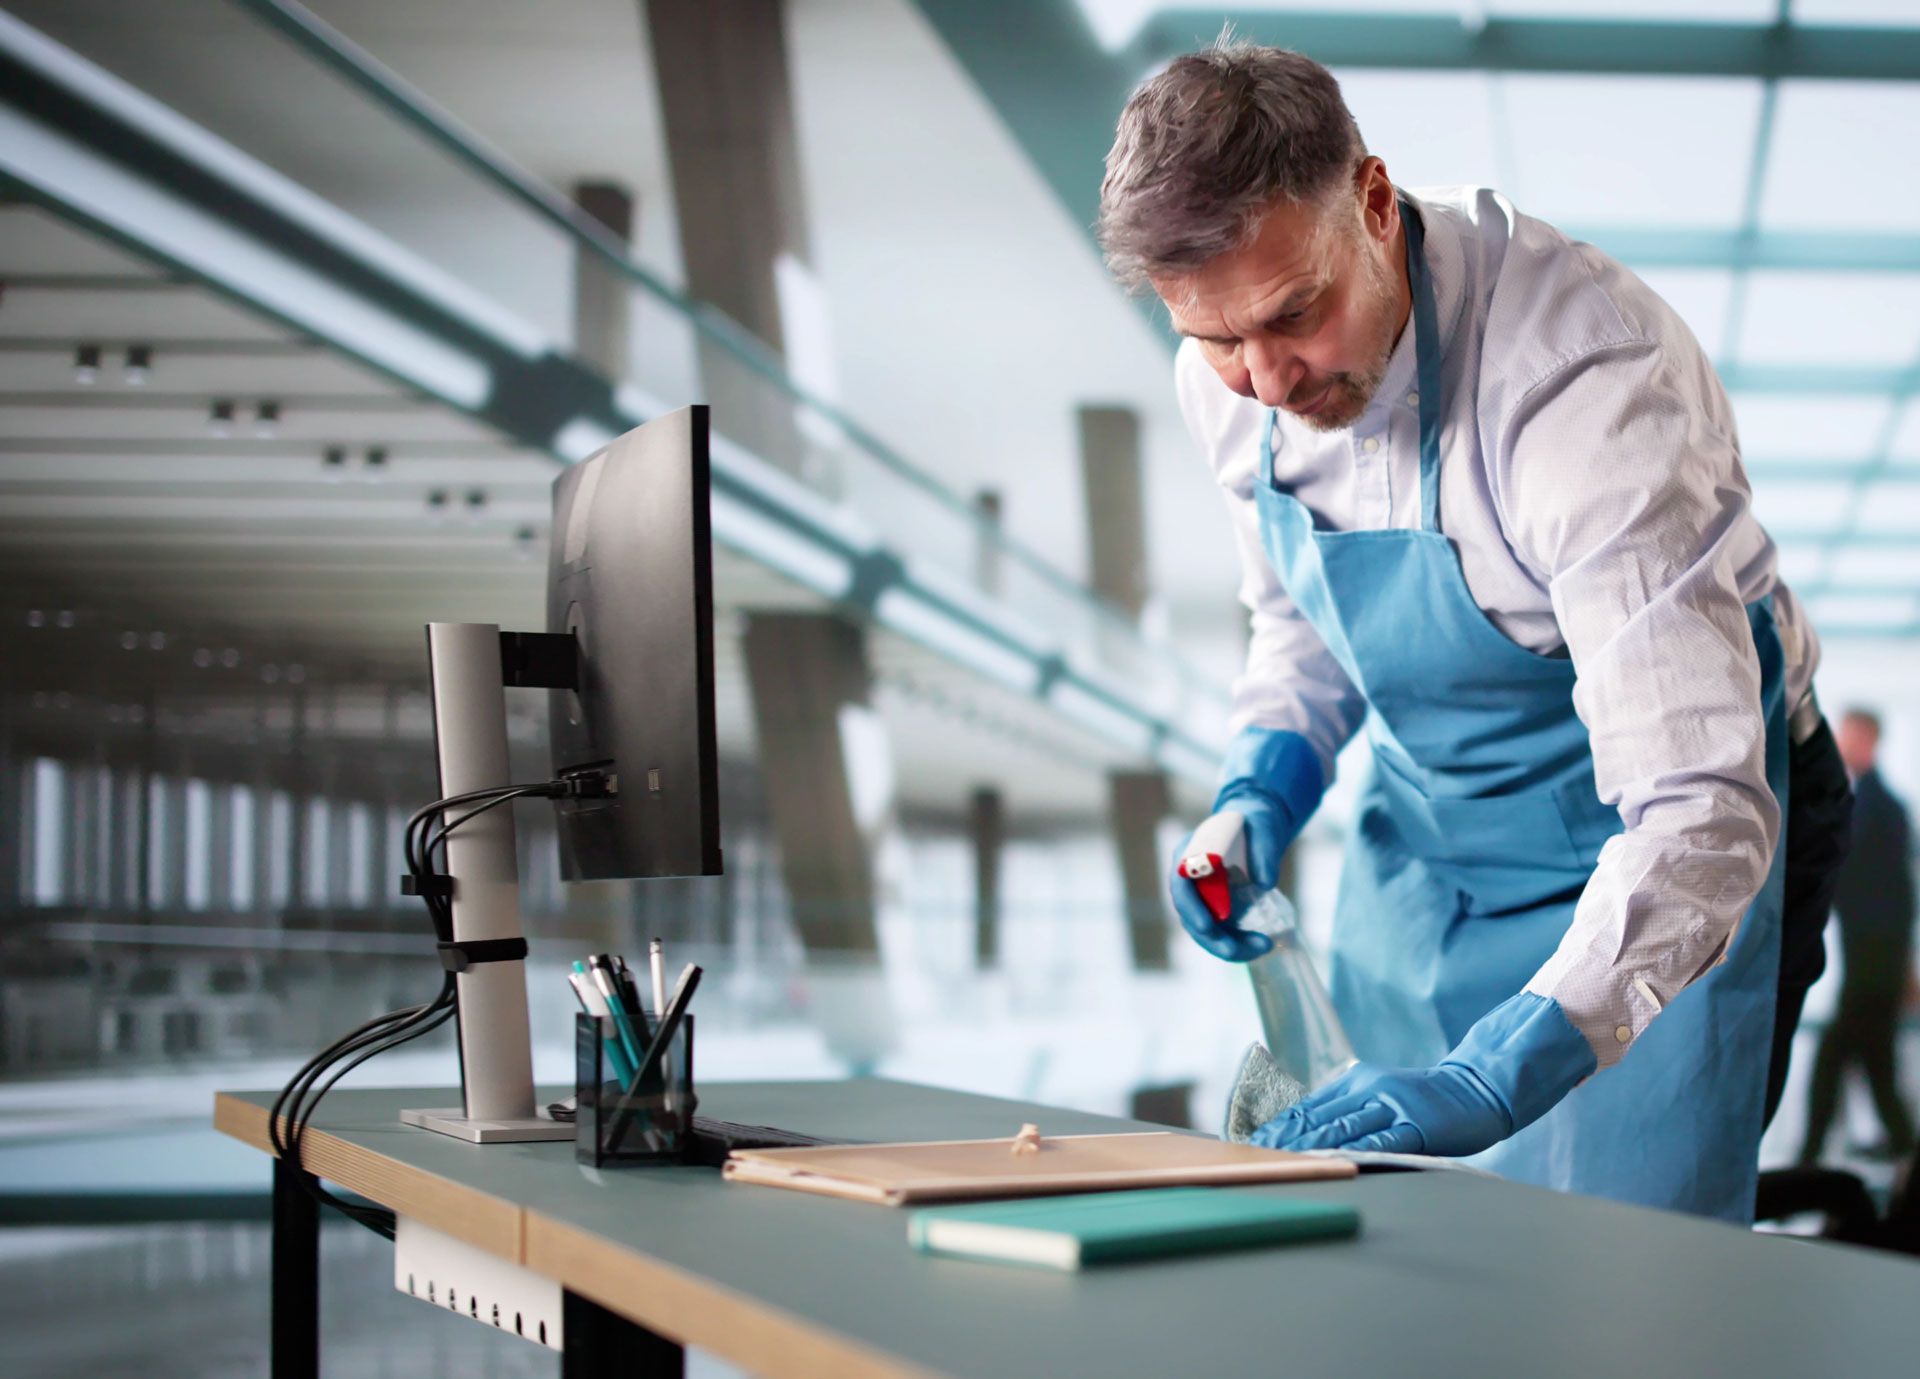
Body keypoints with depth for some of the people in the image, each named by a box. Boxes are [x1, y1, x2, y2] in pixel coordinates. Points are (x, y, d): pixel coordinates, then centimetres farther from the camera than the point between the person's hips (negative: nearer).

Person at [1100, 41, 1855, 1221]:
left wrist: (1499, 1076, -47)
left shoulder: (1586, 375, -33)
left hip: (1661, 859, -5)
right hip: (1422, 843, 6)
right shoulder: (1229, 378, -12)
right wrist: (1263, 789, -10)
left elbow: (1699, 813, -38)